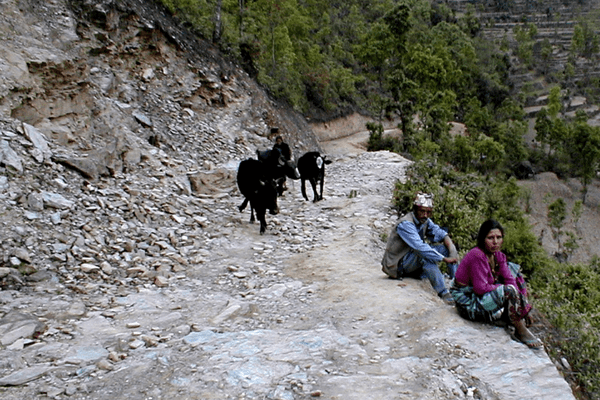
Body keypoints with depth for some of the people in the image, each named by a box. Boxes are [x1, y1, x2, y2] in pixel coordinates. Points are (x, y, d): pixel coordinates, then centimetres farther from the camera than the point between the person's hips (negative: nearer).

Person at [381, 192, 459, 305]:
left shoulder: (425, 221, 1)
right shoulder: (405, 224, -25)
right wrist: (445, 259, -34)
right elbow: (420, 247, -34)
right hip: (398, 265, -8)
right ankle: (443, 292, -37)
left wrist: (452, 249, -25)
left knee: (446, 247, -4)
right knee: (426, 254, -35)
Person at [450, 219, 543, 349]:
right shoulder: (477, 256, -26)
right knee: (509, 291, -27)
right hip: (468, 302, -9)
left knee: (513, 268, 8)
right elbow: (480, 288, -27)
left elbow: (509, 279, -1)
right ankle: (520, 332, -8)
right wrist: (506, 289, -14)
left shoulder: (497, 255, 1)